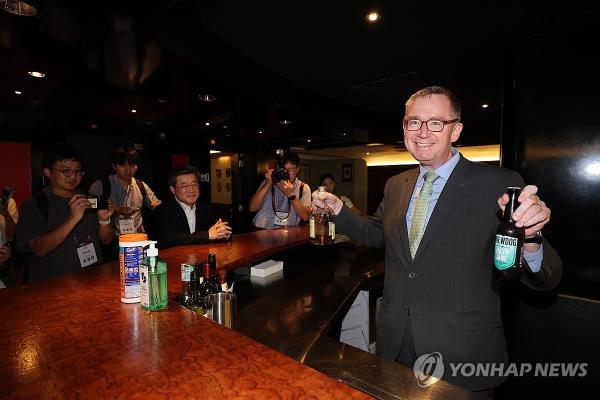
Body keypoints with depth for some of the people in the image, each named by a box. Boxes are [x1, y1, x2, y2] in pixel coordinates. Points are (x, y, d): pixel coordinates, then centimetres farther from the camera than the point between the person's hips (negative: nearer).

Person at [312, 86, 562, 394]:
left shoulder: (499, 184, -13)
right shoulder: (395, 185, 2)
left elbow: (546, 279, -13)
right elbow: (376, 233, 15)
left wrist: (529, 239, -35)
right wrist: (338, 209, 0)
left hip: (462, 353, -4)